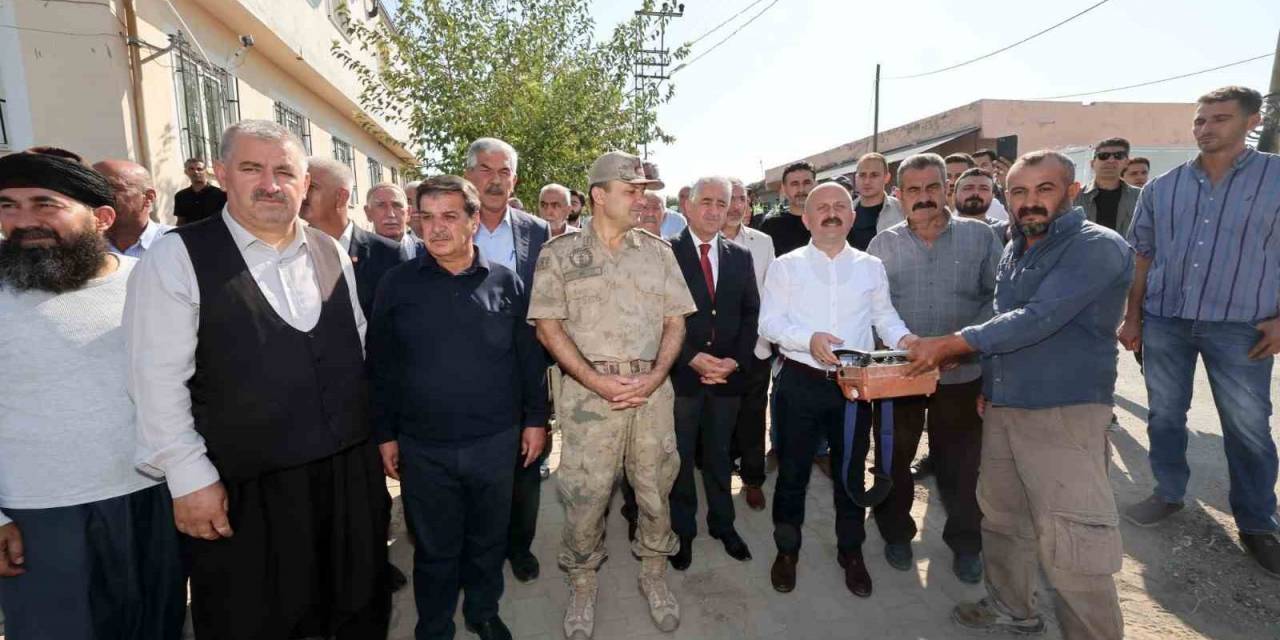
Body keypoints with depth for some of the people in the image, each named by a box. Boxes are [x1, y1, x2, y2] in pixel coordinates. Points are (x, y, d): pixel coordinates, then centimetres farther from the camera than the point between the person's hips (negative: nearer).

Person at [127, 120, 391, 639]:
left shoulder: (331, 252, 5)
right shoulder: (177, 257, -9)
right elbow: (159, 379, -10)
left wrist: (370, 430, 12)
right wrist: (190, 477, -11)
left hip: (351, 466, 4)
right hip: (246, 485, -4)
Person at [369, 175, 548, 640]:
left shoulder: (505, 282, -2)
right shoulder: (398, 284, -3)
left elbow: (530, 356, 2)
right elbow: (381, 365, 1)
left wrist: (535, 419, 2)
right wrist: (385, 434, 1)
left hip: (496, 441, 1)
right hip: (423, 446, 0)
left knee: (488, 539, 18)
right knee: (434, 548, 16)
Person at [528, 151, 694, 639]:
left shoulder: (657, 251, 8)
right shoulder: (560, 253, 0)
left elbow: (675, 321, 7)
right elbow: (548, 326, -3)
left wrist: (654, 377, -8)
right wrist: (598, 382, -11)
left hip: (652, 389, 3)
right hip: (589, 390, -2)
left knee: (655, 486, 12)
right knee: (585, 493, 6)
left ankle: (654, 572, 35)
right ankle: (582, 582, 29)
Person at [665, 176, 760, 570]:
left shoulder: (741, 257, 8)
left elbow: (750, 313, 7)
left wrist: (735, 359, -6)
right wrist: (693, 358, -16)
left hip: (727, 374, 3)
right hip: (680, 373, -3)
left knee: (719, 455, 18)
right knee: (680, 458, 9)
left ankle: (722, 524, 36)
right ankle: (682, 530, 27)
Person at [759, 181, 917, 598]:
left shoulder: (871, 267, 7)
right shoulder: (785, 266, 0)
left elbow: (884, 316, 9)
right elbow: (769, 322, -7)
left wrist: (902, 338, -13)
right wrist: (808, 339, -24)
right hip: (800, 381, -2)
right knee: (792, 470, 9)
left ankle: (851, 553, 36)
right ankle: (787, 551, 29)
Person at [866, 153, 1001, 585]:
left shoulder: (980, 236, -2)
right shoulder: (883, 245, 1)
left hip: (962, 373, -1)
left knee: (960, 462, 11)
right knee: (895, 457, 14)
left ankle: (965, 542, 33)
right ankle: (896, 533, 34)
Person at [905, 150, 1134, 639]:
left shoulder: (1097, 247, -13)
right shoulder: (1013, 250, 12)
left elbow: (1038, 319, -23)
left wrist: (948, 345, -21)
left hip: (1066, 413, -8)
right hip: (1002, 408, 8)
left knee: (1071, 542, -4)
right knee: (1002, 517, 18)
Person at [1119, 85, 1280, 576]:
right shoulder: (1161, 188, 5)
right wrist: (1133, 317, 6)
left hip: (1240, 326, -2)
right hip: (1164, 321, 2)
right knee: (1165, 416, 12)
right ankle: (1169, 494, 29)